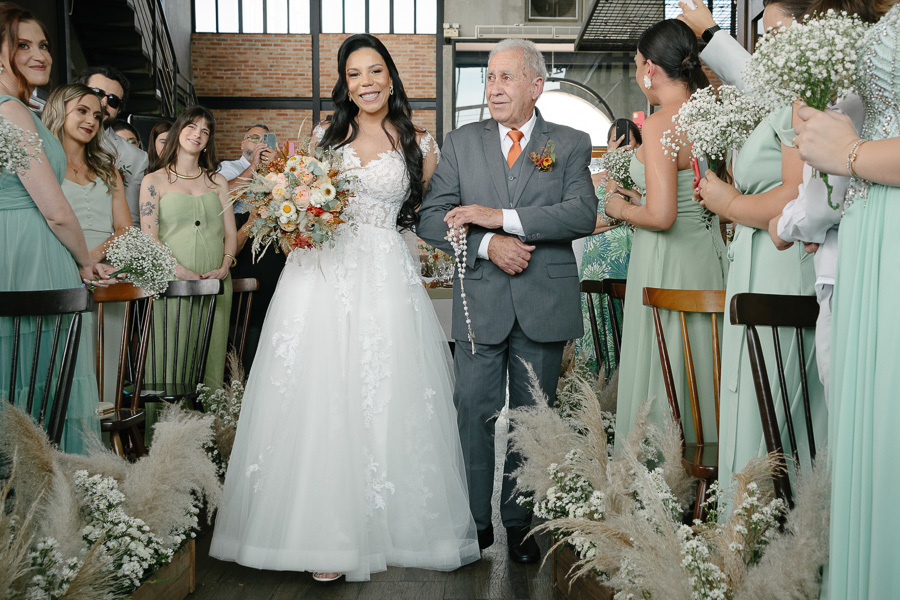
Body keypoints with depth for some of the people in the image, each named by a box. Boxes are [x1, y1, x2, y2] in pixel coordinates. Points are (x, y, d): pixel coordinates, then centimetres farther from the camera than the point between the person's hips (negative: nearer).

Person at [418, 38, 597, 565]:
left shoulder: (571, 144, 4)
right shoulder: (462, 142, 8)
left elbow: (583, 215, -12)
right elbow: (432, 219, 0)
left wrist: (501, 216, -18)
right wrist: (488, 244, -16)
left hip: (545, 305, 0)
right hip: (481, 304, 1)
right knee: (474, 413, 3)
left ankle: (520, 522, 25)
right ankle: (475, 521, 19)